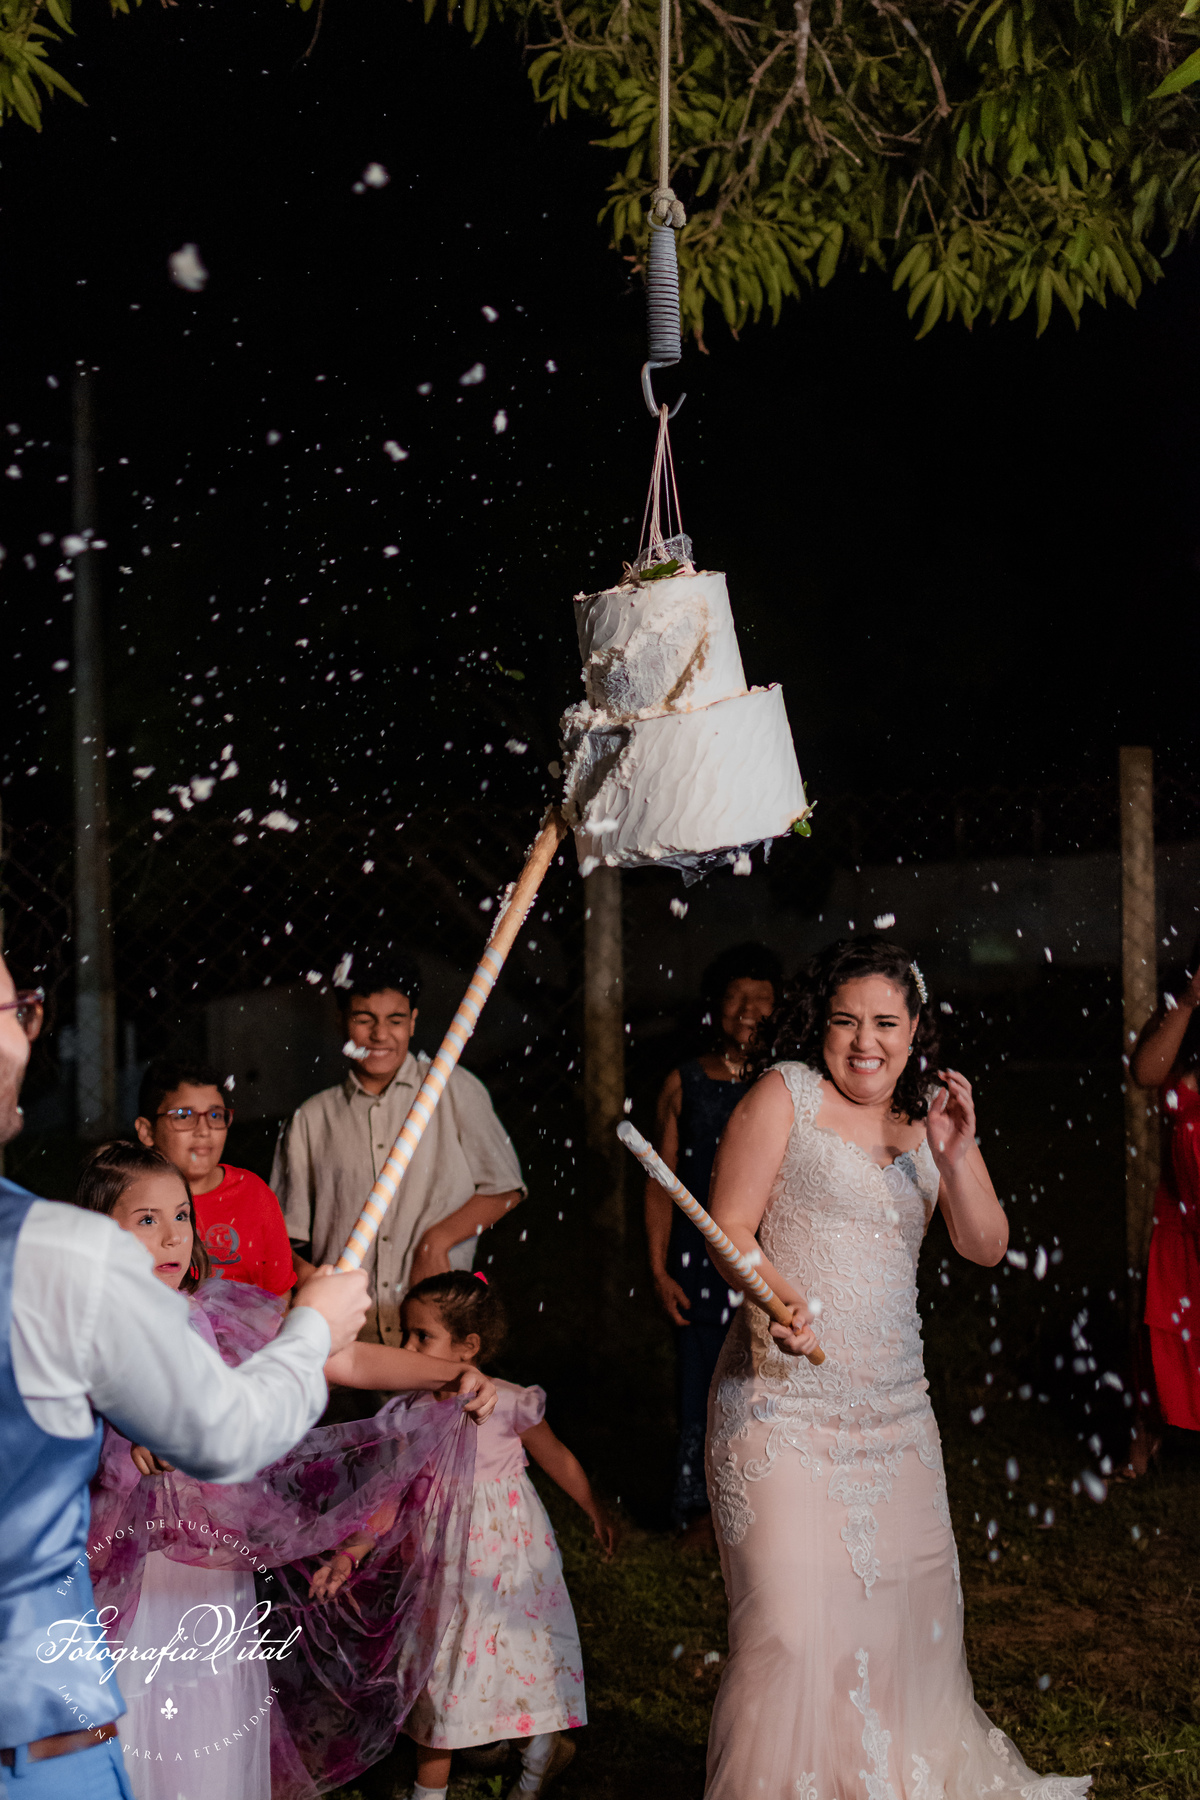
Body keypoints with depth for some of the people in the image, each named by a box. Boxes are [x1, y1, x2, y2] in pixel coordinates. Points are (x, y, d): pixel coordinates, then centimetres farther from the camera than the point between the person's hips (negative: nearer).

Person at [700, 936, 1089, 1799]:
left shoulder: (932, 1111, 11)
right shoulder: (786, 1092, -3)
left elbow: (987, 1248, 5)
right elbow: (730, 1231, -6)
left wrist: (954, 1158, -12)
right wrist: (778, 1300, -25)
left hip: (896, 1404, 5)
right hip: (785, 1398, -5)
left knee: (914, 1605, 12)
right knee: (792, 1624, -11)